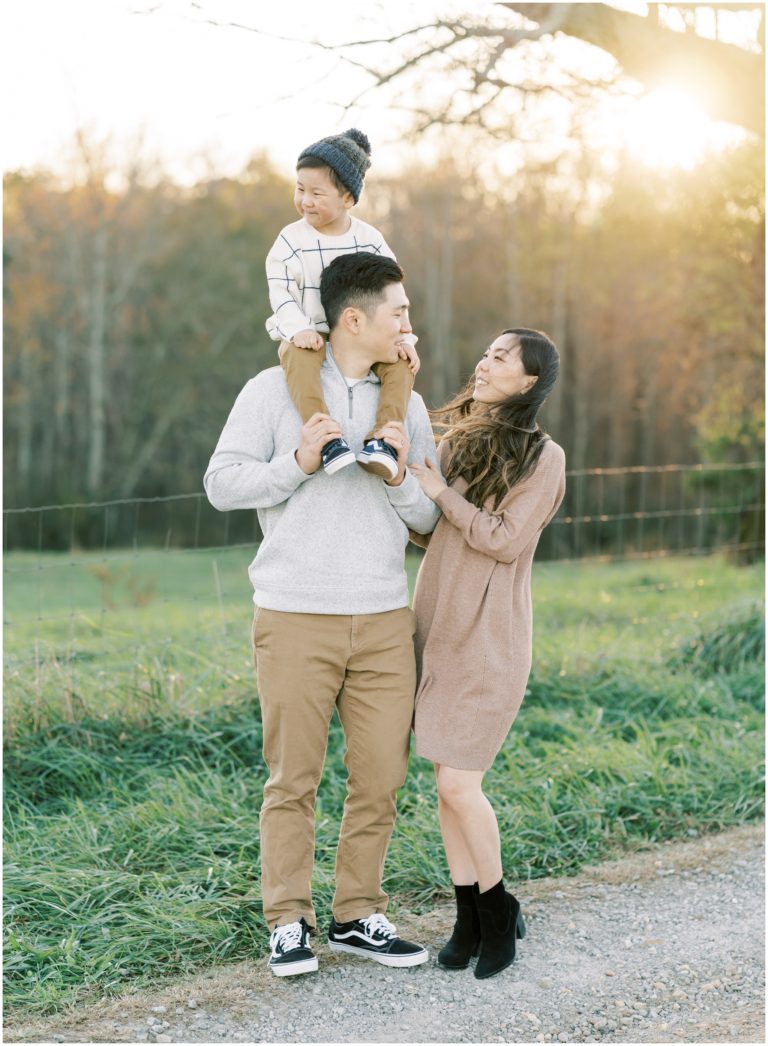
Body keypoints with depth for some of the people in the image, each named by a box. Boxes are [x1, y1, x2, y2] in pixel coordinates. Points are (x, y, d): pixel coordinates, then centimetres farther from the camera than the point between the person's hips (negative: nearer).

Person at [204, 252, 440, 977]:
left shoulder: (407, 405, 11)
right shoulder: (275, 390, 0)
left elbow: (430, 520, 11)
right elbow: (222, 483, -2)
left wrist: (401, 478, -9)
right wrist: (297, 464, -14)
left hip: (384, 618, 4)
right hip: (295, 617, -4)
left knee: (380, 776, 6)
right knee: (293, 778, 1)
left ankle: (357, 916, 19)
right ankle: (288, 922, 12)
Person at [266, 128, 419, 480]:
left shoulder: (370, 239, 2)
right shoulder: (291, 240, -3)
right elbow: (281, 292, -7)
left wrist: (403, 337, -5)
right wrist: (298, 330, -24)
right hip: (310, 336, -2)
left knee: (401, 362, -24)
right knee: (299, 358, -37)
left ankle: (382, 437, -30)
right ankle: (327, 438, -48)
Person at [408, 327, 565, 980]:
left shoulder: (543, 457, -5)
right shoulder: (456, 442, 13)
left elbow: (507, 539, -12)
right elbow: (430, 533, 15)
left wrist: (440, 491, -11)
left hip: (488, 638, -6)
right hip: (436, 628, 6)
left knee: (459, 785, -9)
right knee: (447, 783, 7)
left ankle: (499, 909, 12)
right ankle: (470, 921, 18)